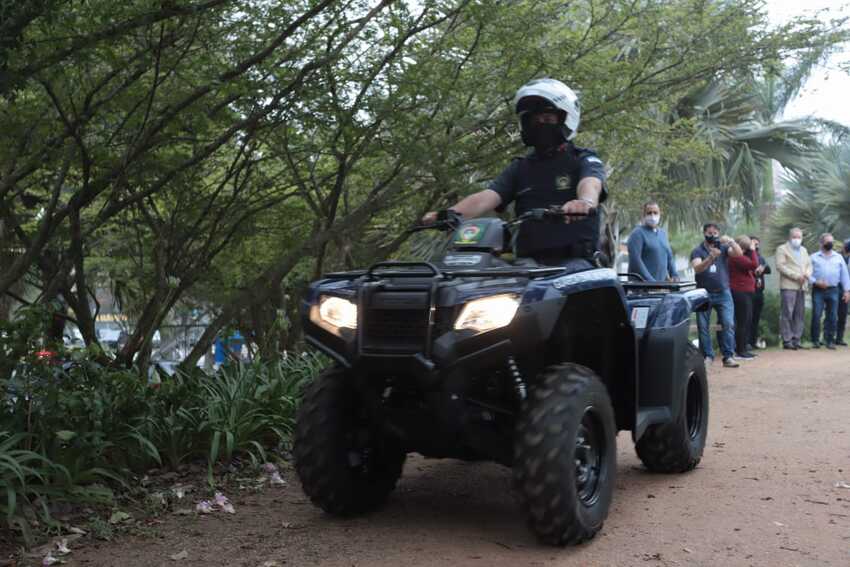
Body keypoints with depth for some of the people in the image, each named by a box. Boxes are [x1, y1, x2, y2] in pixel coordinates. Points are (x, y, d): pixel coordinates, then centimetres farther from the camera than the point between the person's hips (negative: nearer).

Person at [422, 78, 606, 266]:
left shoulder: (584, 160, 7)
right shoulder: (520, 168, 20)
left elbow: (591, 184, -16)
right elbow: (487, 196, 4)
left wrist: (585, 202, -43)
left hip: (574, 261, -3)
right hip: (529, 262, 4)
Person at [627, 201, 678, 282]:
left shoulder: (663, 233, 20)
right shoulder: (637, 233, -5)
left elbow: (669, 257, 25)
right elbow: (635, 260, -15)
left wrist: (675, 275, 8)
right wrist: (650, 280, -21)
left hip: (661, 283, 7)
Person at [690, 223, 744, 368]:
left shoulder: (723, 247, 7)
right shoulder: (697, 251, 1)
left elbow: (739, 253, -9)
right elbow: (697, 268, -17)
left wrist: (731, 242, -26)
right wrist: (710, 258, -34)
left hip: (723, 293, 1)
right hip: (704, 294, -1)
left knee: (728, 324, -9)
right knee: (703, 326, 1)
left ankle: (728, 356, -6)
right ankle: (708, 356, 12)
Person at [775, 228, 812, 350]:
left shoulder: (803, 250, 22)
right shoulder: (782, 249, 1)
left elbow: (809, 265, 20)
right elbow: (780, 266, -10)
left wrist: (807, 274, -3)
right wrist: (796, 276, -16)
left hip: (801, 286, 7)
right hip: (788, 286, -7)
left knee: (799, 315, 5)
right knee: (787, 314, -7)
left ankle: (796, 340, 10)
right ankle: (787, 341, -5)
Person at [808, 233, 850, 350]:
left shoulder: (839, 257, 14)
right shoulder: (814, 257, 8)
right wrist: (816, 282, -14)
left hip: (833, 291, 2)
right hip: (818, 290, -2)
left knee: (832, 317, 1)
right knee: (816, 316, -5)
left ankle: (830, 341, 8)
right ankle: (815, 340, 2)